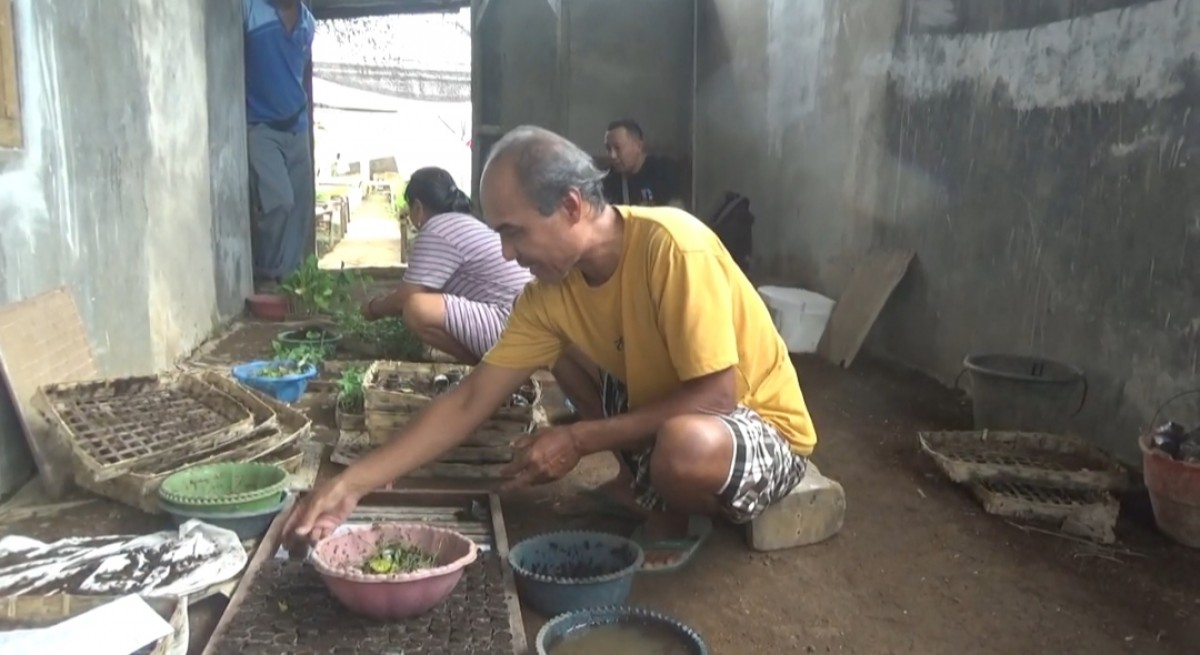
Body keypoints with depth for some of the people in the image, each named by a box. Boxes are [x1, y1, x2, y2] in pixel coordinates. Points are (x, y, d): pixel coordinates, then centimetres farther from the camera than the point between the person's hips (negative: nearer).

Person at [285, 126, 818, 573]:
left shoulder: (671, 246, -29)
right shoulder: (550, 290, -9)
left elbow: (716, 397, -28)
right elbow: (469, 403, -7)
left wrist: (579, 441, -25)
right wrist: (351, 484, -13)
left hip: (764, 428, -6)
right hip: (667, 418, 7)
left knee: (685, 444, -39)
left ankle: (680, 517, -3)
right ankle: (654, 492, 5)